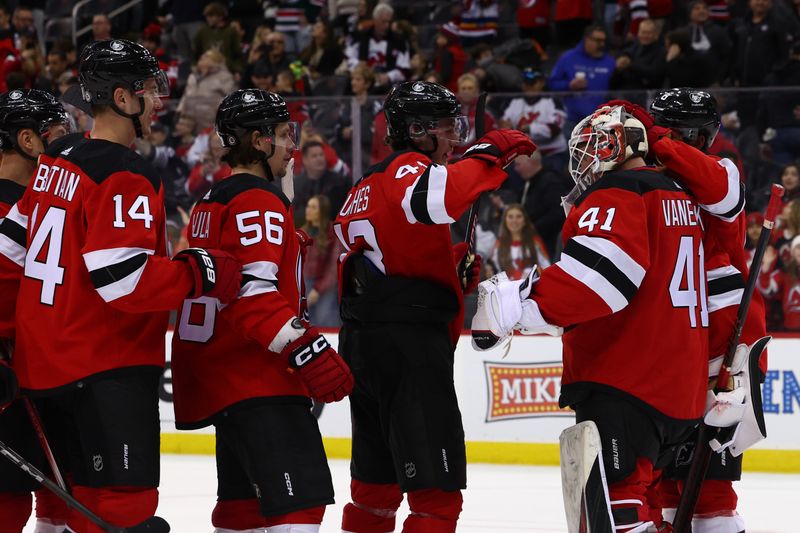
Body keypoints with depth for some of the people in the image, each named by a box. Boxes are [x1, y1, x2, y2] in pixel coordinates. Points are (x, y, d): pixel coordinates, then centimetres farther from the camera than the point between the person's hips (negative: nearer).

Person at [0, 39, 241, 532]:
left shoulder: (58, 159, 12)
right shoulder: (127, 177, -17)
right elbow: (124, 278, -25)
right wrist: (203, 273, -14)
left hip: (45, 358, 10)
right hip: (107, 365, -10)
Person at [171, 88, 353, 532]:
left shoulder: (214, 202, 20)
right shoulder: (259, 201, -12)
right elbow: (253, 291, -23)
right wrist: (308, 350, -27)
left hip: (221, 374, 11)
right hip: (256, 381, -11)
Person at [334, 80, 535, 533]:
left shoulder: (368, 186, 24)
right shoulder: (408, 170, -7)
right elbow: (436, 199, -31)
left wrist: (456, 264, 13)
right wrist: (490, 156, -22)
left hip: (363, 342, 10)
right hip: (408, 342, -10)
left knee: (378, 481, 19)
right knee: (437, 489, -13)